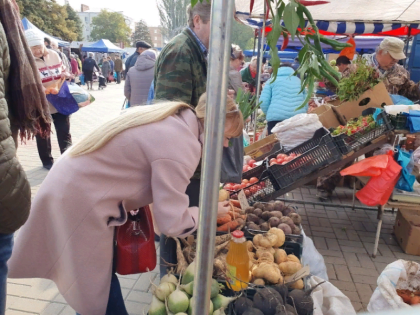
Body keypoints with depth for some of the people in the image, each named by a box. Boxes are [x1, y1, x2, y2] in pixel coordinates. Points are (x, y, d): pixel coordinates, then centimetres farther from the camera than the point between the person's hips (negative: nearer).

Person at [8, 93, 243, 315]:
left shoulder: (173, 119, 4)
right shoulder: (182, 144, -25)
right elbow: (172, 222, -25)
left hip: (74, 189, 9)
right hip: (77, 205, -9)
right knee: (99, 294, 9)